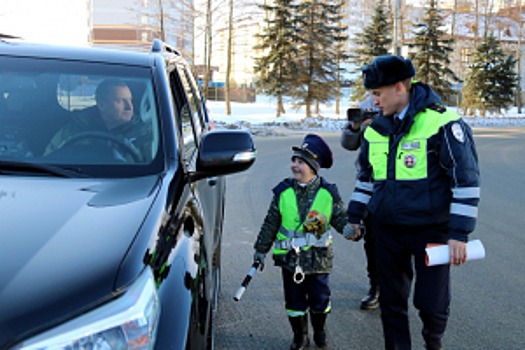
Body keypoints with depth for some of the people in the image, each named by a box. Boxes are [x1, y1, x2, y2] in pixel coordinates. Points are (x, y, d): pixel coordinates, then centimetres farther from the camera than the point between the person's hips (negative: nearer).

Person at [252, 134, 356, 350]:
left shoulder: (328, 193, -7)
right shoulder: (283, 192, -4)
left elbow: (340, 217, 3)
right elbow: (270, 224, 4)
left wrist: (349, 229, -20)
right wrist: (261, 250, 7)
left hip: (318, 259, -1)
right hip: (290, 258, 1)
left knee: (319, 300, 11)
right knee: (294, 301, 10)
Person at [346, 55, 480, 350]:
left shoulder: (442, 123, -15)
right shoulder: (377, 128, 5)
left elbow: (466, 181, -14)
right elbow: (365, 177, 19)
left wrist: (460, 234, -17)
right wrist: (354, 216, 17)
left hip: (431, 230, -5)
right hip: (388, 230, 5)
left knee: (432, 303, 3)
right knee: (392, 301, 12)